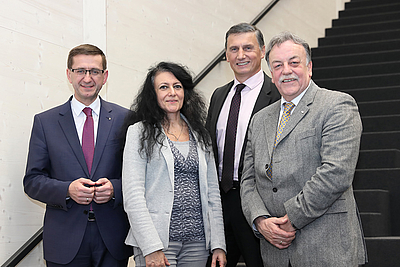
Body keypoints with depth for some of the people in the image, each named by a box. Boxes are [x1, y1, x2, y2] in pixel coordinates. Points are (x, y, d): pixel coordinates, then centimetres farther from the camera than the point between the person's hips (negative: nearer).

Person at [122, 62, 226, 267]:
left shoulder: (199, 134, 14)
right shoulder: (140, 132, 0)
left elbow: (212, 192, 13)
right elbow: (133, 196, -8)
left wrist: (218, 244, 5)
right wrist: (151, 248, -17)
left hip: (197, 241, 4)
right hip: (156, 242, -4)